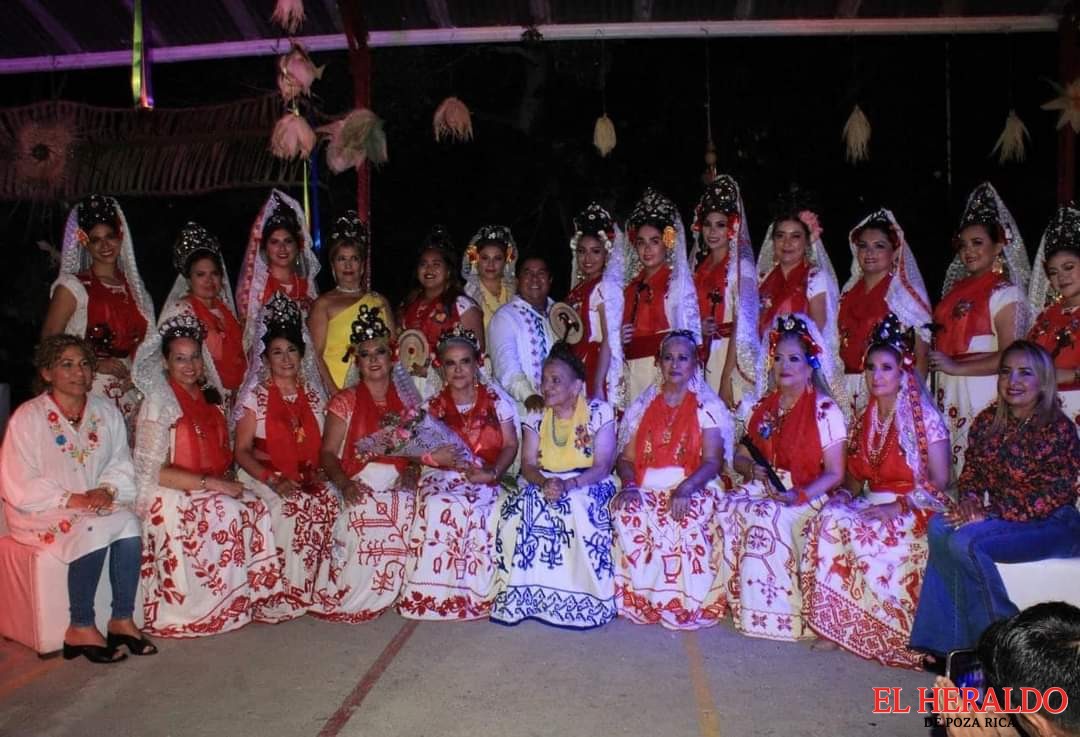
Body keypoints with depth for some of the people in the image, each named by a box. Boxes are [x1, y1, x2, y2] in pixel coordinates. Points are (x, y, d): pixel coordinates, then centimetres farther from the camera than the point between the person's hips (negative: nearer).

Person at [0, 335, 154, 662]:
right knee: (93, 532, -32)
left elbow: (121, 465, 9)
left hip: (97, 504, 4)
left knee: (129, 524, -26)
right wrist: (72, 500, -20)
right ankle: (80, 629, -18)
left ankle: (122, 620, -17)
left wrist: (106, 490, -13)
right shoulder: (27, 418, -8)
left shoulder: (106, 411, 7)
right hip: (41, 512, -4)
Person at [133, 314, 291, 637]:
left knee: (258, 510, -21)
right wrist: (213, 484, -20)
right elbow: (156, 471, -15)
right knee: (228, 515, -29)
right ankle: (224, 608, -12)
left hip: (215, 487, 6)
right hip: (173, 497, -6)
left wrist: (227, 479, -5)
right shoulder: (158, 404, -7)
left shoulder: (209, 397, 12)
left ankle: (256, 597, -12)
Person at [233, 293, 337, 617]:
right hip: (264, 475, -3)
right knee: (296, 505, -33)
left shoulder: (313, 395, 11)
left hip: (307, 475, 3)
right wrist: (273, 480, -18)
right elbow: (242, 451, -2)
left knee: (330, 502, -27)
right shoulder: (255, 396, 1)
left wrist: (317, 472, -9)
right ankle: (295, 591, -18)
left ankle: (322, 585, -14)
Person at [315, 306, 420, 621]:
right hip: (359, 484, -2)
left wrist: (412, 472, -8)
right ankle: (348, 596, -16)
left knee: (404, 510, -32)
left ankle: (376, 595, -12)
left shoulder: (407, 399, 17)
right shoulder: (345, 401, 9)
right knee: (365, 513, -36)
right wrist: (344, 483, -18)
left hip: (398, 483, 3)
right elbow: (328, 452, 1)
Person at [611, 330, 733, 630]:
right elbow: (626, 458, 11)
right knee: (627, 512, -31)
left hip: (693, 487, -2)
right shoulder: (644, 405, 16)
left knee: (683, 519, -36)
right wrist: (630, 485, -11)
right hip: (646, 487, 3)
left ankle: (685, 602, -21)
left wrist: (685, 489, -23)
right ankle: (640, 597, -21)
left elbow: (712, 462, -5)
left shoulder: (707, 406, 6)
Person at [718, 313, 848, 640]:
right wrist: (751, 468, -7)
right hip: (762, 488, 5)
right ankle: (737, 602, -18)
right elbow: (740, 457, 17)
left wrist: (799, 496, -22)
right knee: (727, 508, -26)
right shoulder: (763, 405, 13)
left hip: (806, 494, -5)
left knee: (766, 517, -34)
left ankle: (776, 614, -21)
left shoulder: (825, 410, -4)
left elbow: (834, 473, -7)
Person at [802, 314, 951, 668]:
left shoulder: (925, 417, -6)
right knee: (828, 520, -25)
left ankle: (883, 633, -16)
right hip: (871, 503, 5)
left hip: (916, 511, -5)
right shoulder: (865, 419, 12)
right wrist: (845, 493, -5)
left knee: (863, 534, -32)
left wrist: (897, 508, -20)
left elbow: (938, 483, -10)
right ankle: (835, 623, -20)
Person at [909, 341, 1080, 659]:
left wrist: (988, 513, -21)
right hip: (1001, 518, 6)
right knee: (939, 527, -24)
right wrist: (970, 499, -10)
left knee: (965, 543, -30)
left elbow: (1054, 497, -16)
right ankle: (945, 643, -20)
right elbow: (971, 471, 14)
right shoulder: (987, 421, 7)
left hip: (1053, 525, -6)